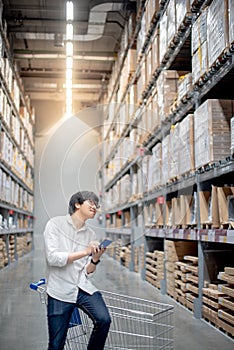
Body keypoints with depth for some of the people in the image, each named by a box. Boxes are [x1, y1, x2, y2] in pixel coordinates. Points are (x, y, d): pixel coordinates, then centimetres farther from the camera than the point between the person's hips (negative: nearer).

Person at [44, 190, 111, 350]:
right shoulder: (55, 224, -1)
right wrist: (85, 252, -15)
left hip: (84, 287, 3)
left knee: (104, 320, -21)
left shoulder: (91, 234, 11)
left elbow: (88, 272, 10)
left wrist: (95, 259, -10)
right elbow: (52, 258, -13)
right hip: (60, 291, -3)